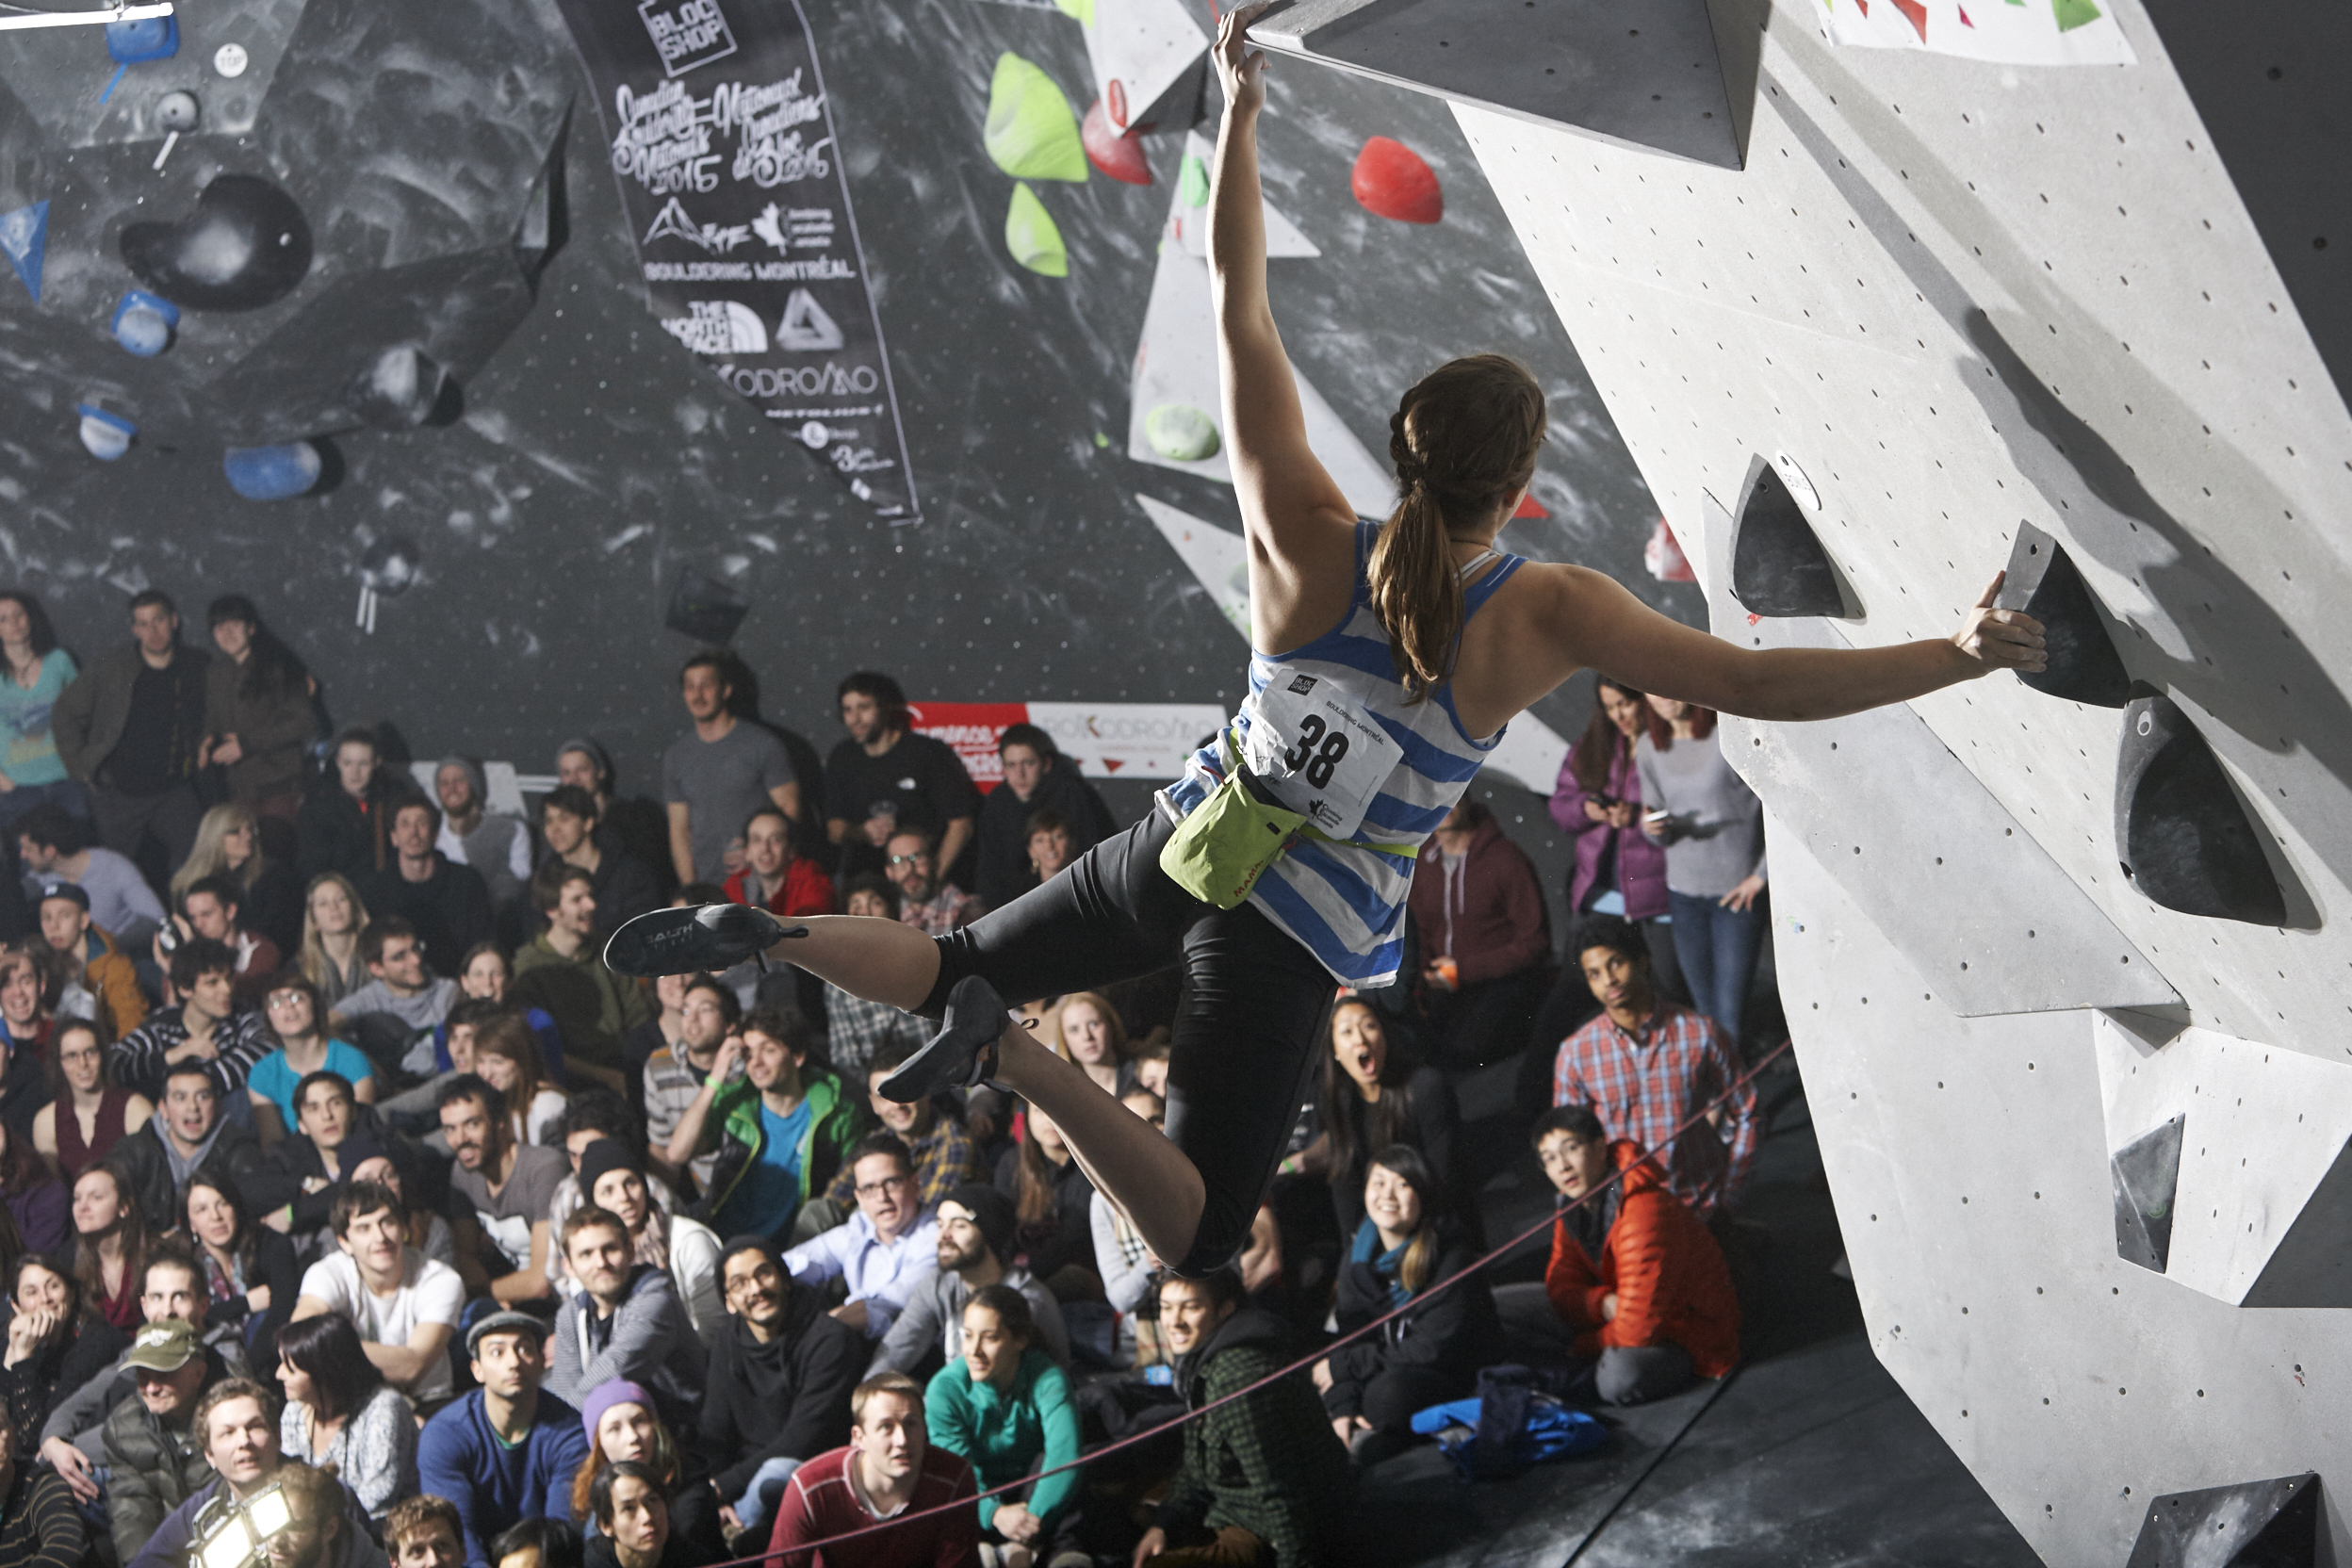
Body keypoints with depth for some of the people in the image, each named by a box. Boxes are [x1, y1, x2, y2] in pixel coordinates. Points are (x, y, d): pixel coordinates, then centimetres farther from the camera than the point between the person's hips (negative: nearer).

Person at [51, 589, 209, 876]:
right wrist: (81, 767, 2)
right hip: (119, 796, -1)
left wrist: (206, 744, 6)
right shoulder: (110, 671, -4)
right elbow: (65, 714, 6)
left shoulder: (199, 667, 1)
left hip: (176, 792, 1)